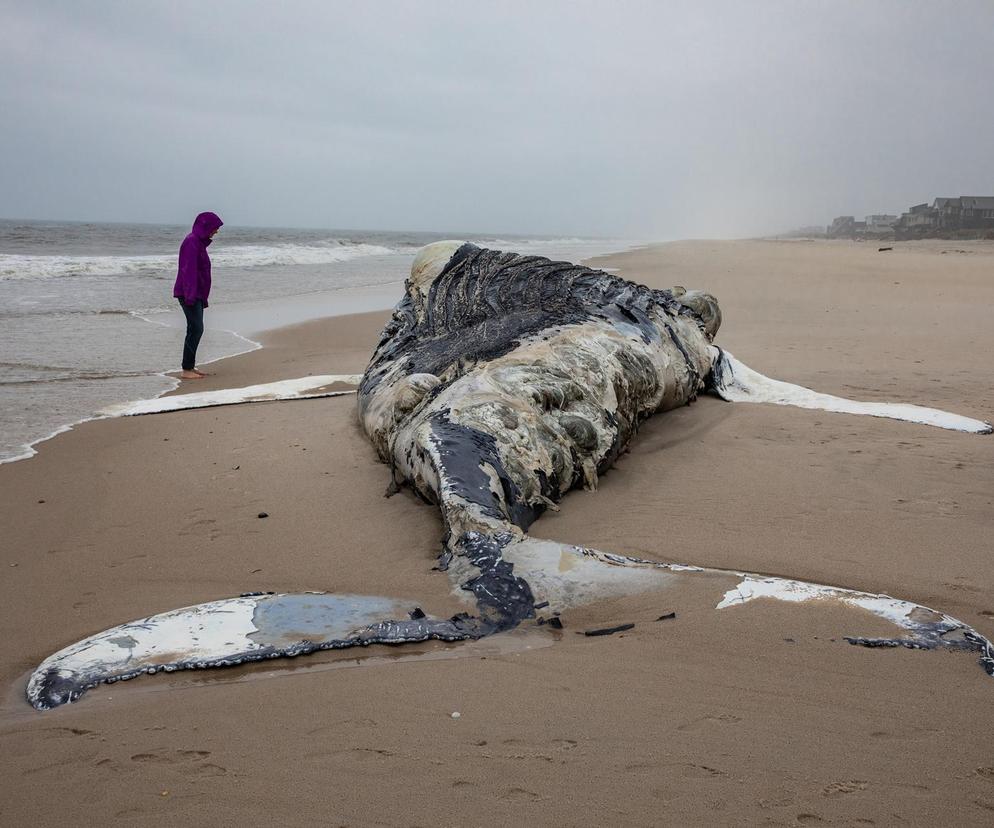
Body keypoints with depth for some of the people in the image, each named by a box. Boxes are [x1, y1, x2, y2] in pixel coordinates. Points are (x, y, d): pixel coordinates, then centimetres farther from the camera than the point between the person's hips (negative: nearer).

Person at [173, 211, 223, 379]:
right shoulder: (192, 242, -14)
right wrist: (190, 295, -24)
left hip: (197, 294, 10)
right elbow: (188, 269, -20)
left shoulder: (199, 241, 16)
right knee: (195, 329, -11)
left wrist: (202, 297, 22)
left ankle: (190, 367, 16)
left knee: (196, 329, 11)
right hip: (189, 294, -10)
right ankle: (186, 370, -9)